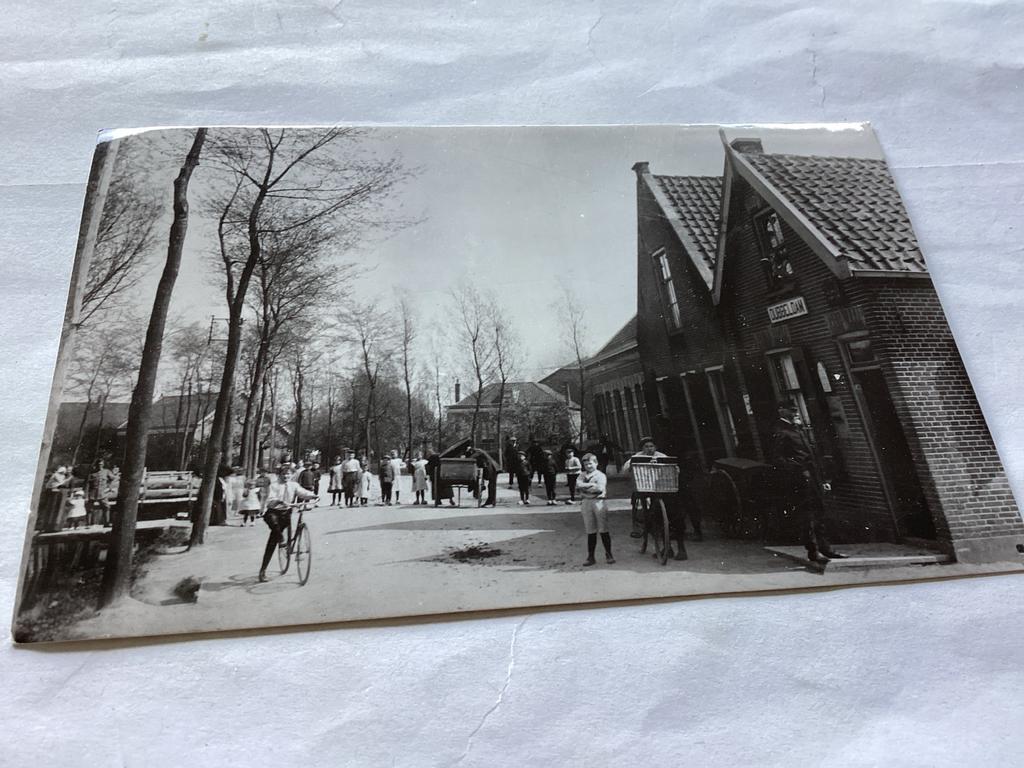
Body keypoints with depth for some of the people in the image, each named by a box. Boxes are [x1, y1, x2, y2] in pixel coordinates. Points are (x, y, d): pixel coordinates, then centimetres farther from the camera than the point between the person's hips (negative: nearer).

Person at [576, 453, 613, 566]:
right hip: (586, 503, 4)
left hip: (599, 502, -3)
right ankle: (590, 557, 14)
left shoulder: (600, 475, -1)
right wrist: (592, 485, -16)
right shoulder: (583, 475, 12)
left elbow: (600, 488, -17)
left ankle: (608, 555, 12)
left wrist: (585, 487, -13)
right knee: (590, 532, 8)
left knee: (603, 530, 1)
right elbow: (578, 485, -6)